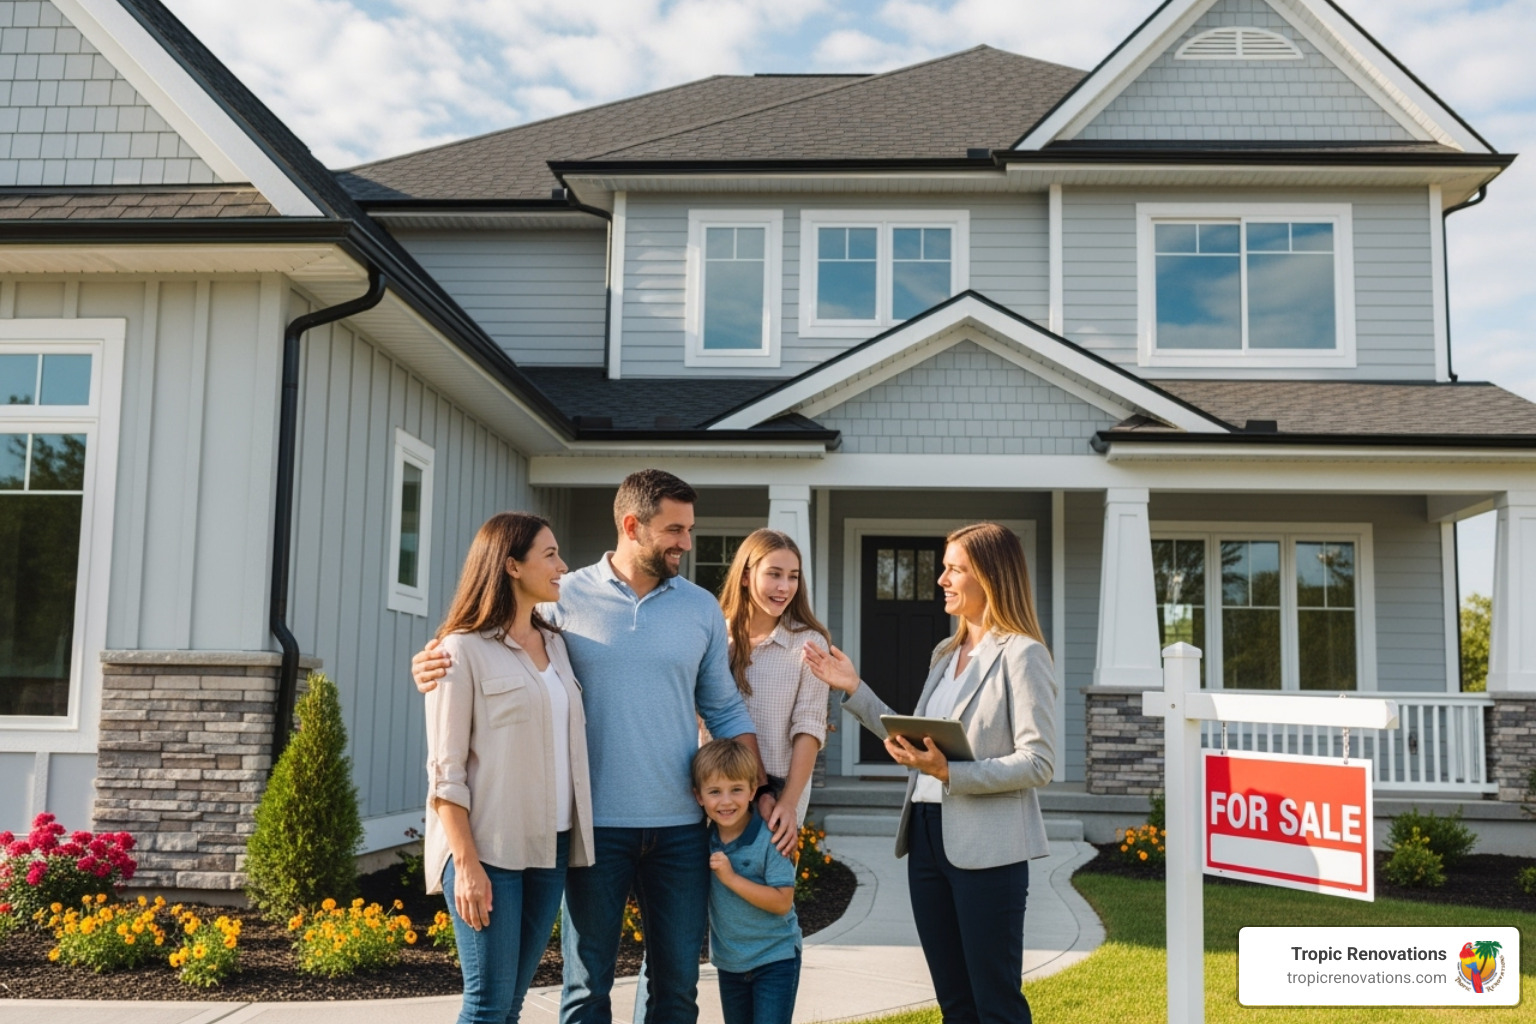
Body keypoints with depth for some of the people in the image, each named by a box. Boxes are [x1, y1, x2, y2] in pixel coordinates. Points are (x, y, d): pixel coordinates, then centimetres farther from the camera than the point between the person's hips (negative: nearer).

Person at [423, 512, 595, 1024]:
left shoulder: (554, 644, 13)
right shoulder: (464, 649, -7)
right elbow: (446, 770, -10)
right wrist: (466, 863, -15)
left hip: (550, 846, 6)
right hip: (490, 848, -6)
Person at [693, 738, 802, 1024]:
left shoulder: (770, 839, -19)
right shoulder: (705, 839, -3)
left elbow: (782, 902, -24)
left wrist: (731, 877, -28)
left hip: (775, 959, -6)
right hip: (729, 961, 6)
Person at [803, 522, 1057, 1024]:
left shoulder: (1021, 654, -9)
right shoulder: (946, 653, 15)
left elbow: (1038, 764, -15)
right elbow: (913, 744, 17)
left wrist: (949, 773, -24)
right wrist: (854, 690, 12)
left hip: (986, 845, -8)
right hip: (927, 834, 8)